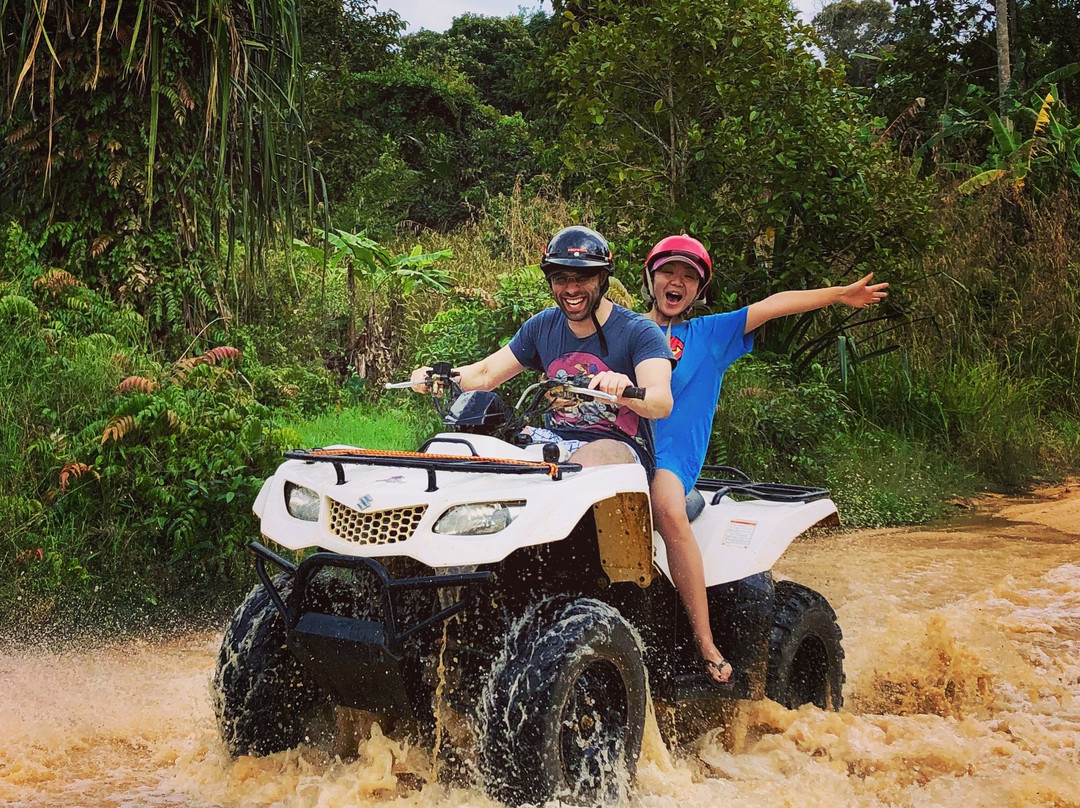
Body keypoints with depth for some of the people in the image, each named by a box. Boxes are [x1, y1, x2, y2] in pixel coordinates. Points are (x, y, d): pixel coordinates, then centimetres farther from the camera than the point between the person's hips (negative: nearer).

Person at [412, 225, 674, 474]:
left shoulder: (638, 332, -7)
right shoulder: (543, 326, 11)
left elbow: (662, 403, -22)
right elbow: (487, 374, 12)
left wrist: (626, 392, -47)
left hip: (622, 448, -5)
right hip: (557, 442, 6)